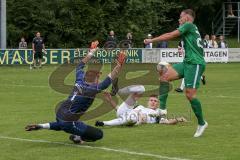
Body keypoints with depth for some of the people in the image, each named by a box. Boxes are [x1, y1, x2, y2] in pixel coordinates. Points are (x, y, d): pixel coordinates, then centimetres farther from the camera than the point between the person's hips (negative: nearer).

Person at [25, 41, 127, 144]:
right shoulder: (93, 89, -18)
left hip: (59, 114, 7)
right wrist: (119, 65, -15)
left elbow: (80, 66, 18)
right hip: (68, 122, -7)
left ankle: (42, 126, 23)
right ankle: (77, 137, 4)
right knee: (99, 134, -4)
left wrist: (91, 52, 26)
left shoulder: (79, 81, 2)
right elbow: (110, 79, -18)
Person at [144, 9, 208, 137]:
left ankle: (201, 123, 3)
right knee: (164, 76, -4)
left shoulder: (189, 25, -5)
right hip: (187, 62, 10)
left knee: (190, 94, -11)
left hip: (195, 63, -10)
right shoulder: (191, 29, 22)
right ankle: (162, 109, -7)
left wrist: (152, 40, -2)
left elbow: (170, 36, -7)